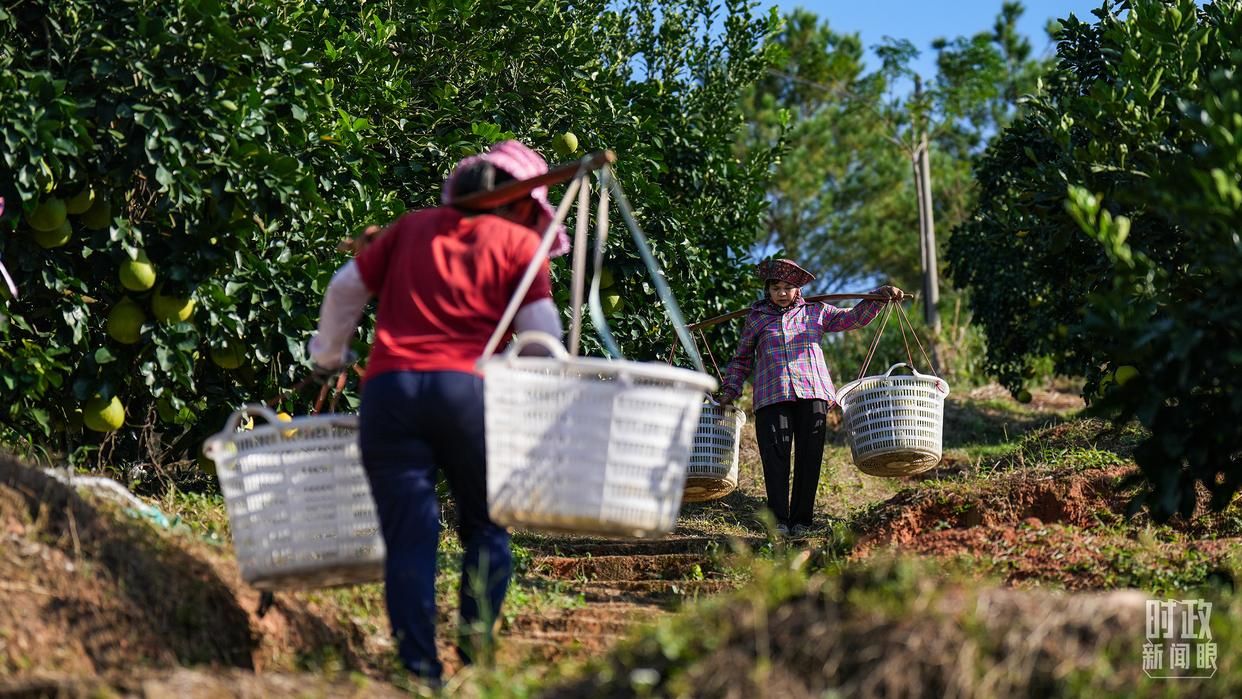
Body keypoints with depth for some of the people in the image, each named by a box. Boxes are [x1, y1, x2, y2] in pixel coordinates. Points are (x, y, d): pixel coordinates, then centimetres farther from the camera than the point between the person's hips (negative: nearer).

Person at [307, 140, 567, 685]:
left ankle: (420, 668, -1)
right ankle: (476, 647, 0)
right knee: (485, 528, 14)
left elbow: (345, 288, 23)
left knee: (408, 535, 3)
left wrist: (328, 355, 36)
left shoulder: (412, 228, 20)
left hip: (388, 388, 2)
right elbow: (542, 336, 2)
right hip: (470, 391, -2)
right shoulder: (521, 243, 10)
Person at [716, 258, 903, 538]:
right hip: (771, 397, -1)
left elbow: (855, 317, 20)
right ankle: (779, 520, -13)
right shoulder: (756, 319, 17)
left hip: (812, 394, 1)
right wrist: (730, 389, 12)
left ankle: (801, 520, 1)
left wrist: (881, 296, 8)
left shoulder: (816, 313, 18)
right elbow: (742, 360, 23)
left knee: (809, 458, -3)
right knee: (775, 457, -12)